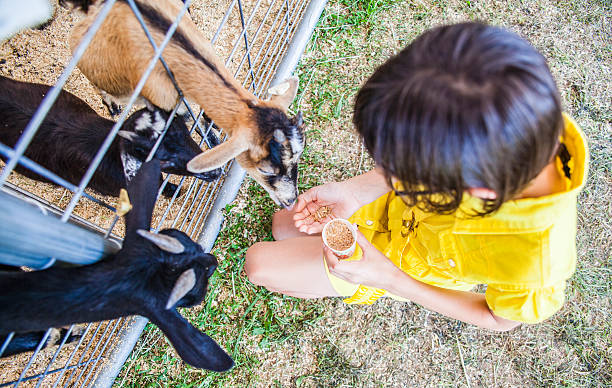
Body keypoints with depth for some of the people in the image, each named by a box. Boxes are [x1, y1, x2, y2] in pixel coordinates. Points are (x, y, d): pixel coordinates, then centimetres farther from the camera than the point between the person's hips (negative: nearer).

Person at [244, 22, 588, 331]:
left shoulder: (536, 260, -43)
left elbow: (499, 319, -18)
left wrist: (390, 279, -27)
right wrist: (354, 191, -21)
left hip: (410, 264, -3)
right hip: (399, 207, 4)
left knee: (257, 265, -1)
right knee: (282, 226, 16)